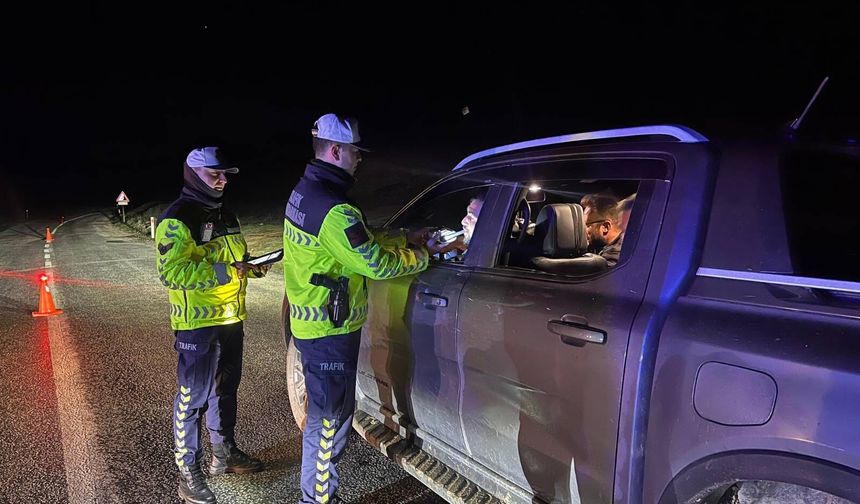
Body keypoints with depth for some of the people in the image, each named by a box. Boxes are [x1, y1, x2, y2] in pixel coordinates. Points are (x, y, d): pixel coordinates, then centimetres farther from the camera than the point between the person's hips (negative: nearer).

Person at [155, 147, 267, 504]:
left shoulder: (225, 216, 14)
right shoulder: (176, 219, -15)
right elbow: (171, 271, -25)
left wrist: (250, 267, 4)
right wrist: (226, 272, -27)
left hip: (230, 320, 9)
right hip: (197, 325, -9)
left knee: (226, 389, 19)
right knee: (192, 398, 0)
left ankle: (224, 453, 36)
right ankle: (188, 473, 14)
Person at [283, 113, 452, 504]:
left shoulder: (304, 193, 8)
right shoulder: (334, 210, -25)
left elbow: (364, 241, 14)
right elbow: (379, 264, -21)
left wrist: (406, 237, 8)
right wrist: (421, 254, -5)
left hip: (310, 323, 10)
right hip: (329, 332, -10)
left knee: (327, 412, 23)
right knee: (329, 419, 4)